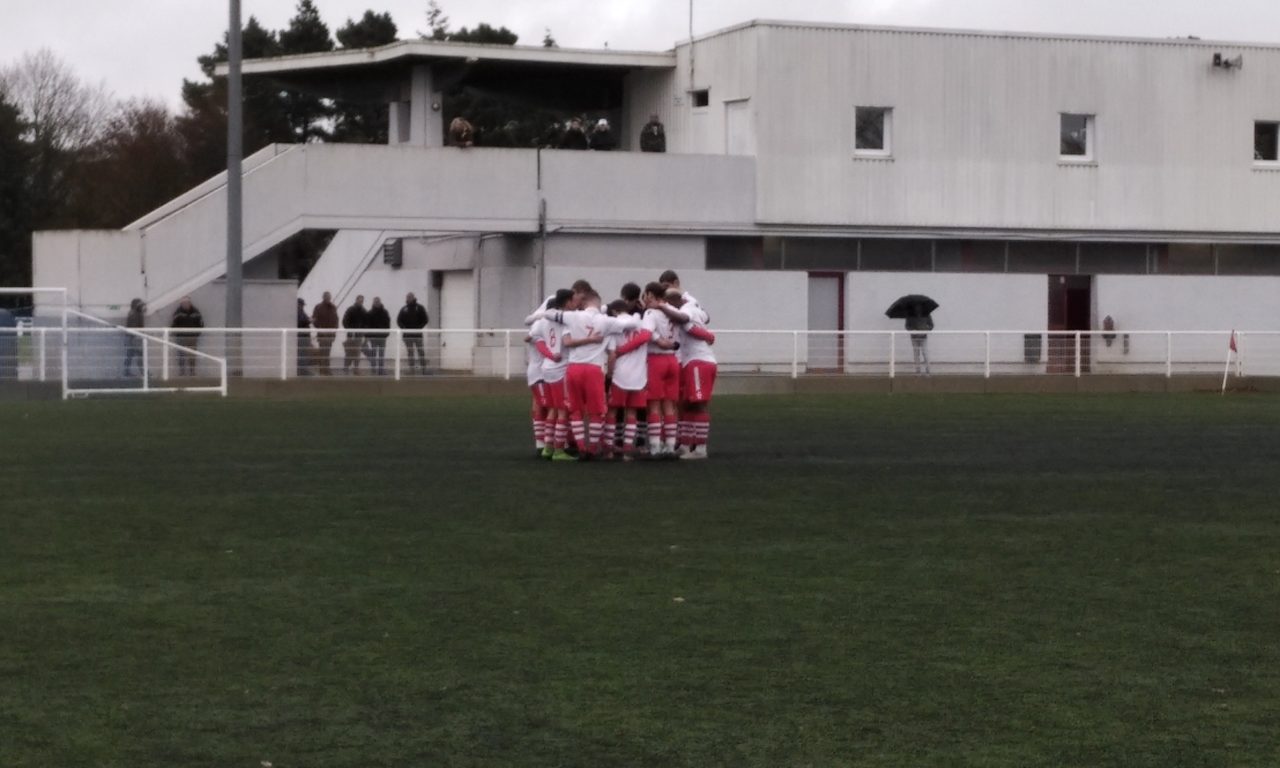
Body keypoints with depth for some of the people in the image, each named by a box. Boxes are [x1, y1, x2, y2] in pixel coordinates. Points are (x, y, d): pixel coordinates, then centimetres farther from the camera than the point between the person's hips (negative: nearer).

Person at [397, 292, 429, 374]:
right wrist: (404, 328, -8)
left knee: (420, 351, -3)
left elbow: (425, 320, -1)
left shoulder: (420, 308, 1)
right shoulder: (404, 309, 9)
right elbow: (399, 321, 7)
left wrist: (419, 328, -12)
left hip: (417, 334, -2)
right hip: (407, 335, 3)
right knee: (410, 352, 4)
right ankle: (411, 368, 5)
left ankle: (423, 368, -1)